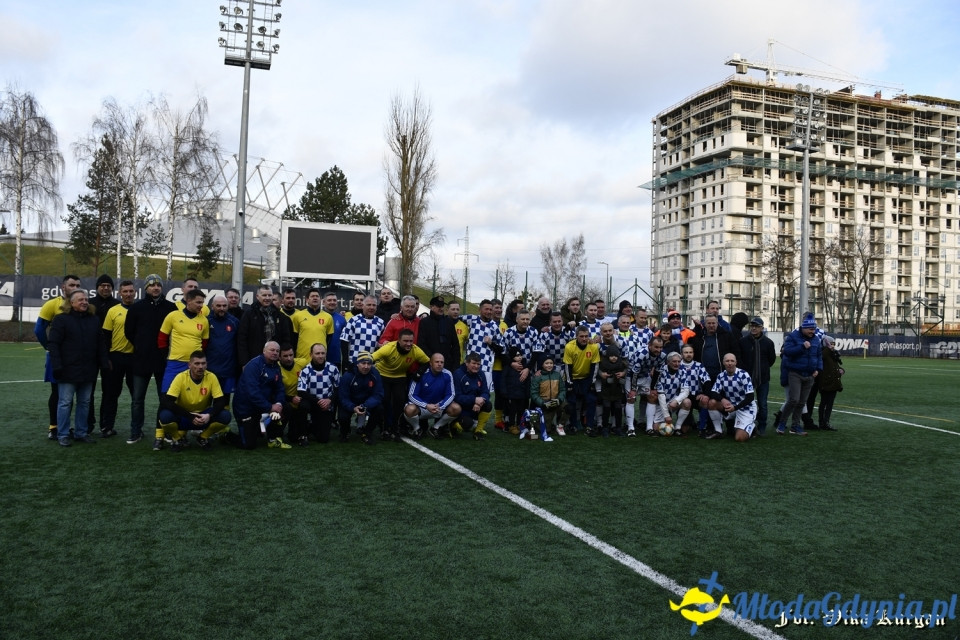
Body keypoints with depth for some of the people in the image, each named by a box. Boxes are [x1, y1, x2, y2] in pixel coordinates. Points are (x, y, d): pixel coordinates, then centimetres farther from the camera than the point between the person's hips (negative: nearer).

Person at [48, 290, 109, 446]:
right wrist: (57, 366, -16)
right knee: (65, 403, 1)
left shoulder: (94, 320, 11)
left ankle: (81, 433, 20)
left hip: (88, 371, 5)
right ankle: (63, 435, 10)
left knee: (84, 402, 10)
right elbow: (53, 344, -9)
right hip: (68, 370, -5)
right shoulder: (61, 319, -4)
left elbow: (101, 344, 13)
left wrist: (104, 363, 6)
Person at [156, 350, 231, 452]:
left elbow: (221, 401, -13)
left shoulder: (211, 377, -14)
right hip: (183, 417, -1)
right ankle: (179, 438, 1)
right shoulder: (181, 377, -19)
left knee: (225, 416, -26)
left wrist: (209, 415, -34)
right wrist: (190, 416, -32)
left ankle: (203, 438, 4)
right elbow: (166, 402, -24)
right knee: (165, 416, -33)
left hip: (203, 416, 1)